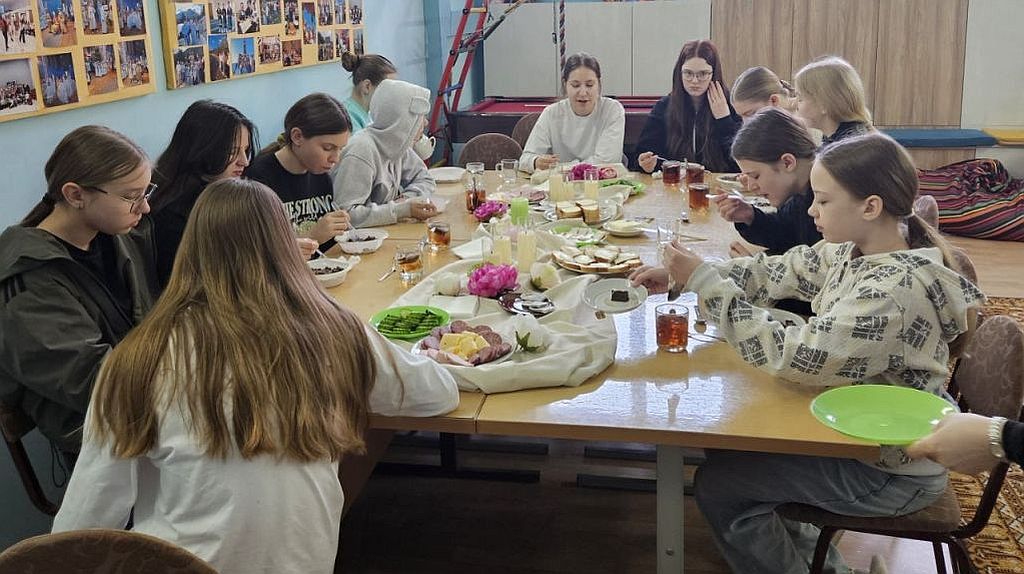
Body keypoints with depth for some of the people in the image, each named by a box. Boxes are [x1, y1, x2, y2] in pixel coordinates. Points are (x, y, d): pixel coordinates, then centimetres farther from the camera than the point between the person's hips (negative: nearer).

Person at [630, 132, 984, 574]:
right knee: (727, 443, 17)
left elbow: (792, 355, -32)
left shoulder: (895, 290, -31)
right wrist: (684, 276, -3)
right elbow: (776, 272, 5)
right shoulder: (851, 252, -5)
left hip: (890, 471, -8)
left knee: (717, 483, -3)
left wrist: (705, 282, -28)